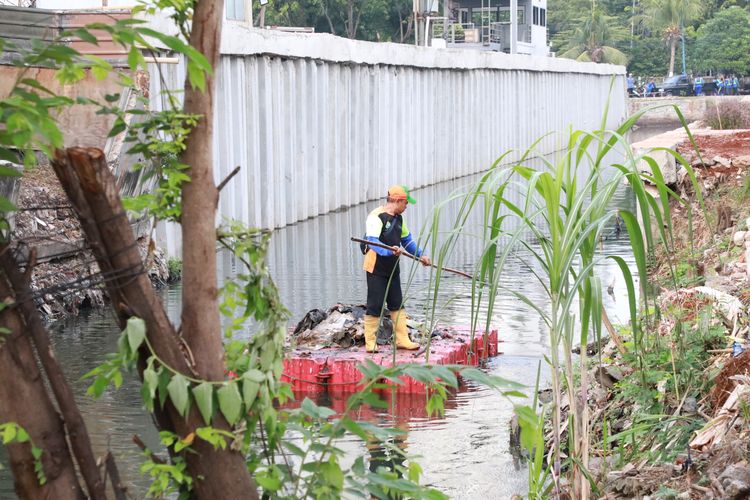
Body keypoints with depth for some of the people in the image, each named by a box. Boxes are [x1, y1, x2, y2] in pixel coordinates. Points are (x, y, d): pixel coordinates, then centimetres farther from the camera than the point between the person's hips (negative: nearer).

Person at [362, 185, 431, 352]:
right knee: (375, 306, -4)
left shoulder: (398, 219, 13)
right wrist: (389, 250, -43)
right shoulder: (376, 217, -17)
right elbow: (372, 242, -28)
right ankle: (370, 342, 4)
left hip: (392, 269, 8)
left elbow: (407, 239, 22)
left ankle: (402, 339, 14)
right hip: (376, 269, -8)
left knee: (397, 305, 9)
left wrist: (420, 255, 10)